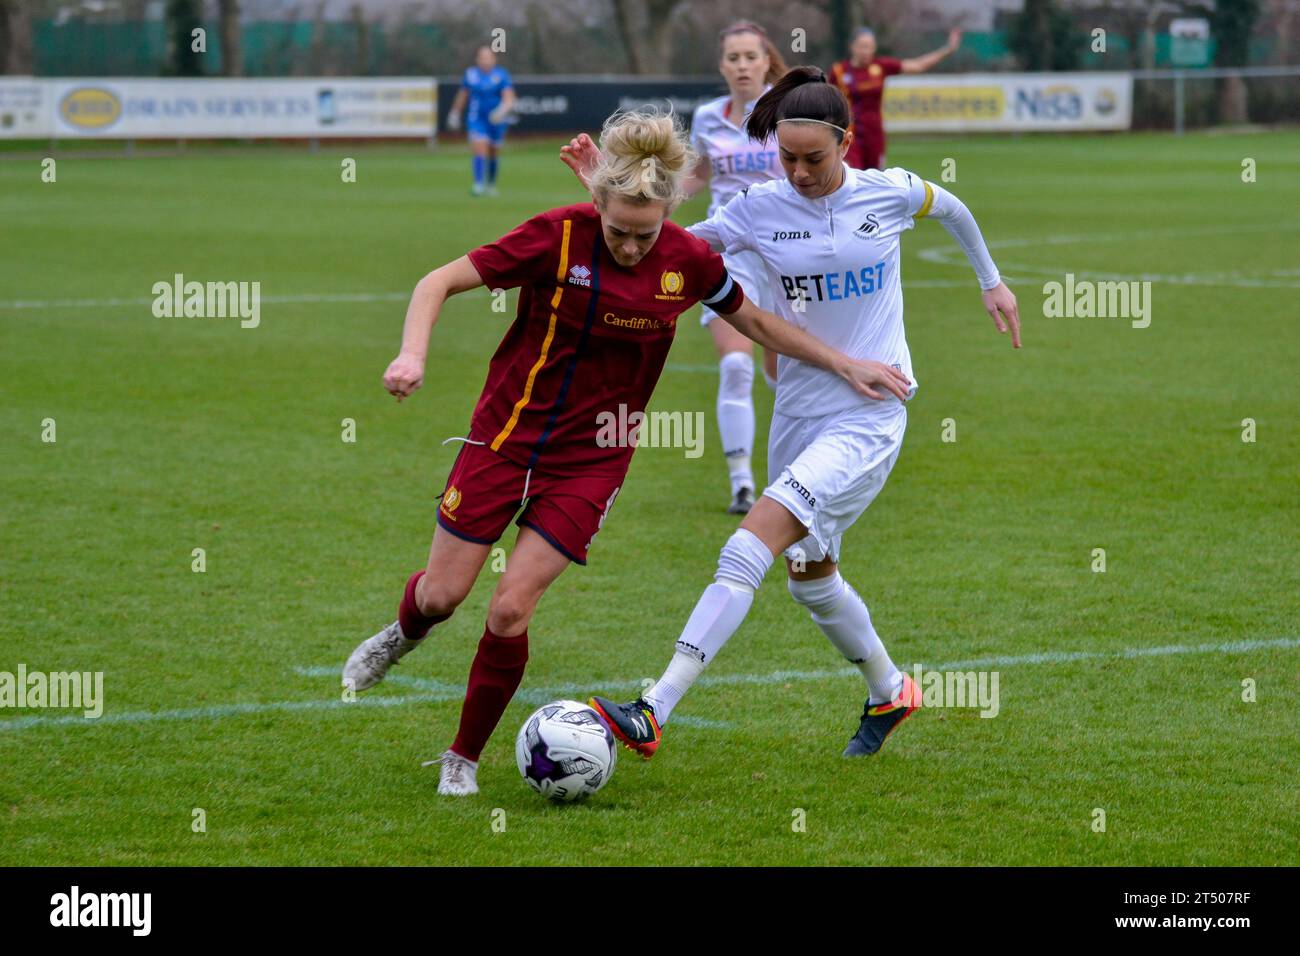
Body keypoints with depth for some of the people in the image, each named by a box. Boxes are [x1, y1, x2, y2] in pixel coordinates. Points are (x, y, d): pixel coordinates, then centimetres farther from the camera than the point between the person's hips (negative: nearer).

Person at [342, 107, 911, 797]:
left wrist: (845, 365, 10)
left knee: (510, 609, -9)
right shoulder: (559, 236, -17)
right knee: (442, 593, 4)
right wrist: (412, 357, -28)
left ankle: (464, 757, 11)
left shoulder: (688, 261, -8)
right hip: (508, 430, -1)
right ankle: (403, 634, 43)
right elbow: (440, 282, -12)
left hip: (592, 458, 1)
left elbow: (756, 322, 11)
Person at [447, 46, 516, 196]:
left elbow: (509, 98, -15)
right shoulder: (470, 74, 2)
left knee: (494, 154, 13)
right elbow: (462, 95, 17)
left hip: (496, 120, 0)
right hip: (476, 120, 0)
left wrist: (502, 110, -34)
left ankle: (491, 185, 33)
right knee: (480, 150, -18)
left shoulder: (501, 75, -6)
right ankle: (479, 184, -23)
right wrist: (455, 113, 25)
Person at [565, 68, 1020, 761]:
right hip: (798, 412, 5)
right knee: (809, 577, 17)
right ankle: (889, 692, 45)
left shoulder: (890, 192, -6)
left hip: (868, 416, -5)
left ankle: (653, 712, -26)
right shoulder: (761, 208, -3)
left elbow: (949, 208, 15)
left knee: (749, 549, -19)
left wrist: (991, 281, 26)